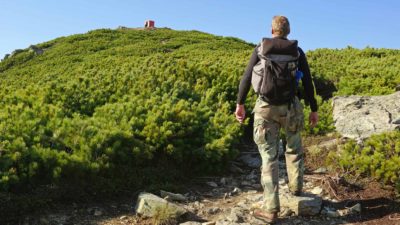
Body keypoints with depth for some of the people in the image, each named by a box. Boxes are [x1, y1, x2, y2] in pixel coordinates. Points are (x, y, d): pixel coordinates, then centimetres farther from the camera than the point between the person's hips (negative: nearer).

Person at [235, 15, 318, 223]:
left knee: (269, 157, 1)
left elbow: (247, 78, -3)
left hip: (266, 108, -1)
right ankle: (295, 186, 40)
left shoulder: (261, 49, 0)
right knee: (294, 147, 29)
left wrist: (240, 103, 6)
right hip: (291, 108, 2)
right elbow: (307, 83, 1)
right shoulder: (298, 52, 2)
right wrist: (314, 110, 10)